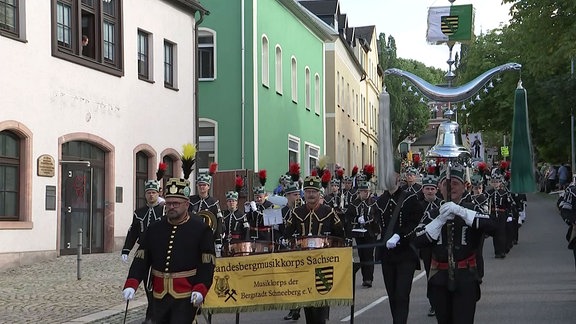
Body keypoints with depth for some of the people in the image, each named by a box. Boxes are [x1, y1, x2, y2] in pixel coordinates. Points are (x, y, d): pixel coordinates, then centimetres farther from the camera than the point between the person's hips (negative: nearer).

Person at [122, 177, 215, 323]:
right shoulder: (154, 229, 8)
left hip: (186, 298, -5)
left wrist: (200, 289, -20)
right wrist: (131, 284, -9)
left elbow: (207, 264, -7)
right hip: (160, 297, 5)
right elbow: (141, 259, 5)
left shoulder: (201, 229, -4)